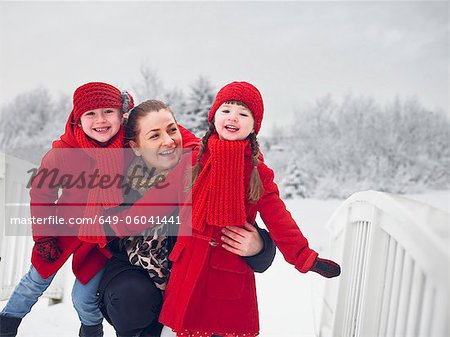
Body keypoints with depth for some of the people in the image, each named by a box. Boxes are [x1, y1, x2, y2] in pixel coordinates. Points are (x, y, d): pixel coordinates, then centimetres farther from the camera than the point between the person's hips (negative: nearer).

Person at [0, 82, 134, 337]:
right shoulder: (63, 153, -20)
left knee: (84, 298, 2)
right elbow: (42, 193, -7)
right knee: (37, 282, 15)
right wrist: (44, 236, -5)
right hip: (67, 228, 1)